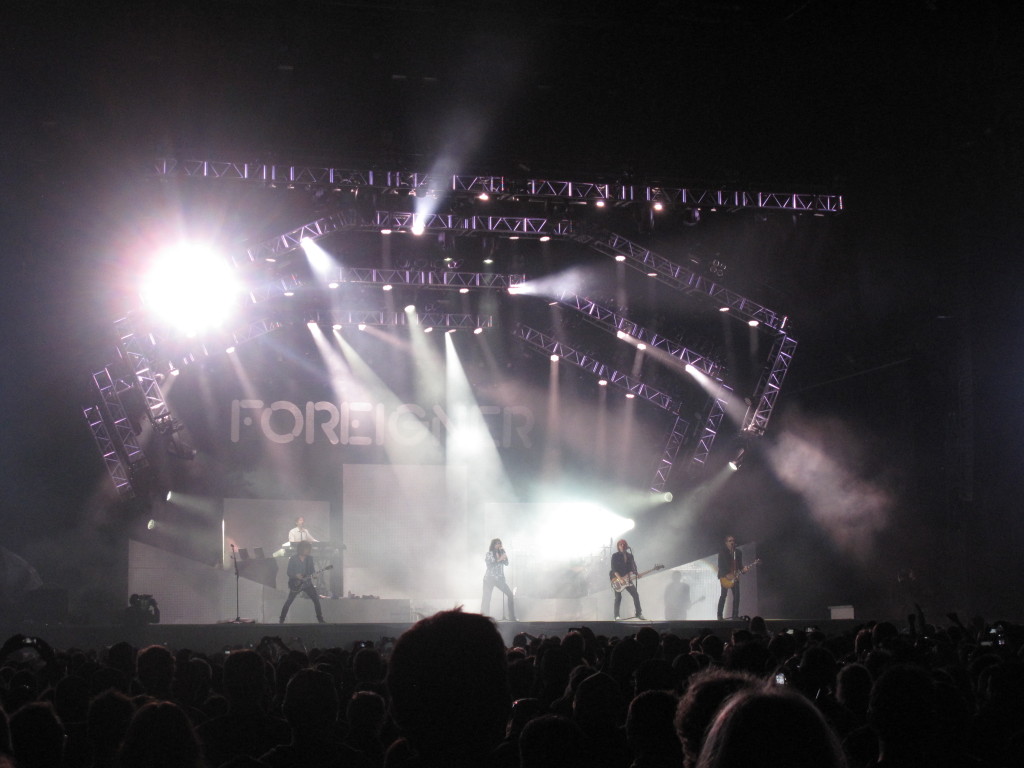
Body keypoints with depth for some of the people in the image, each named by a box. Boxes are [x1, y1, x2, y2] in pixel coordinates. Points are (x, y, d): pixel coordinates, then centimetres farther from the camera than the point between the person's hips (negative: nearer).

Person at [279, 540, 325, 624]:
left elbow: (312, 570, 11)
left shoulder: (309, 558, 4)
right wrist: (296, 575, -23)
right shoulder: (293, 559, -7)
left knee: (316, 600, -4)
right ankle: (282, 620, 4)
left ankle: (320, 619, 6)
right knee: (289, 601, -6)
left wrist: (314, 573, -11)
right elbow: (289, 572, -6)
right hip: (296, 584, -3)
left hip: (307, 583, 3)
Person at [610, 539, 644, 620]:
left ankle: (639, 613, 5)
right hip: (617, 580, -4)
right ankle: (617, 617, -1)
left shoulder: (630, 556, 11)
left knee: (635, 595, -3)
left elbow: (632, 567, 10)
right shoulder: (615, 556, -4)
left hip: (627, 579, 4)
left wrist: (635, 574, -9)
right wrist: (619, 578, -22)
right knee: (618, 597, -5)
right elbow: (613, 568, -11)